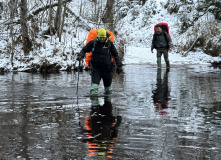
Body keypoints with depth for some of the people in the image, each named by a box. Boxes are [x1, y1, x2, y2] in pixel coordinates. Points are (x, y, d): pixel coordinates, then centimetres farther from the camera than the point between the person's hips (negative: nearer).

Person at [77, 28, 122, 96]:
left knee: (108, 86, 15)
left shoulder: (109, 43, -2)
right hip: (96, 68, -2)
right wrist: (80, 56, -13)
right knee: (94, 86, -18)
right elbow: (84, 49, 7)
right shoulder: (93, 43, -5)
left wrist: (119, 65, 2)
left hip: (107, 69, 2)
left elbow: (115, 54, 6)